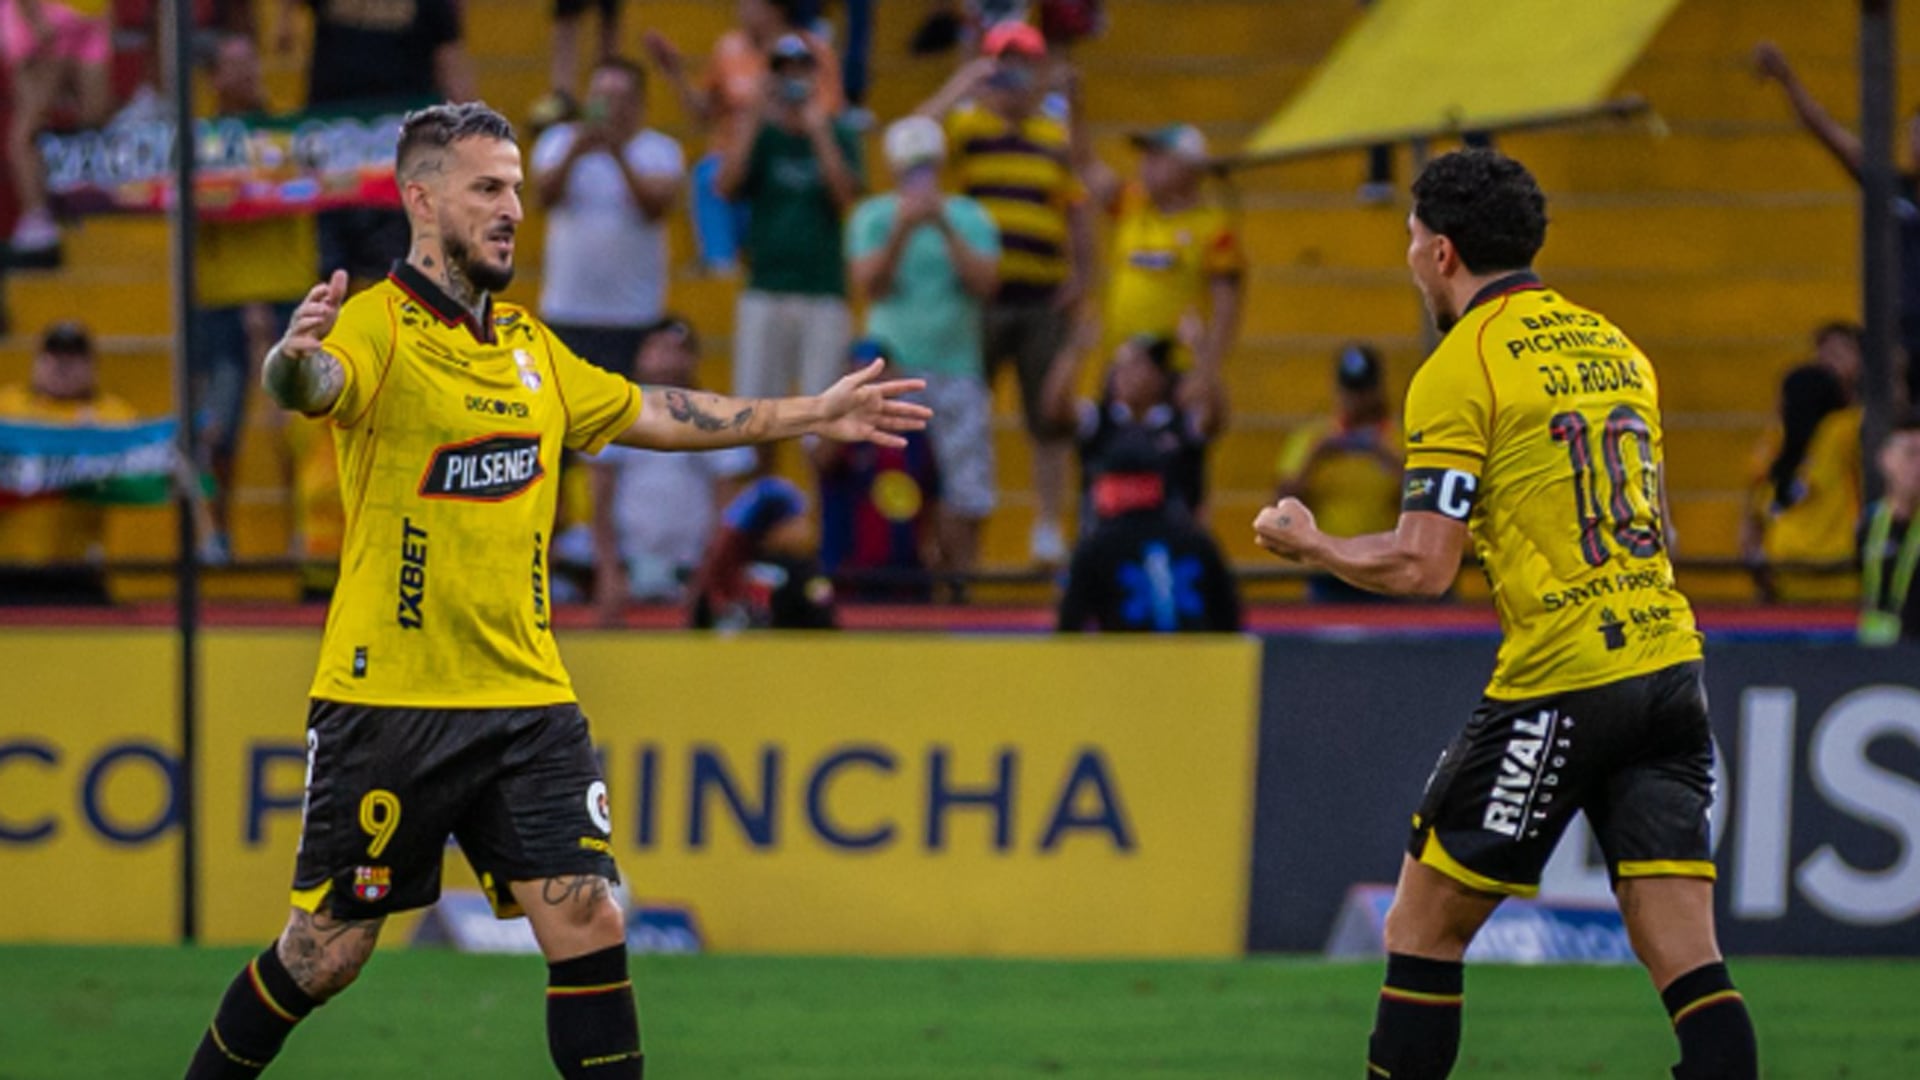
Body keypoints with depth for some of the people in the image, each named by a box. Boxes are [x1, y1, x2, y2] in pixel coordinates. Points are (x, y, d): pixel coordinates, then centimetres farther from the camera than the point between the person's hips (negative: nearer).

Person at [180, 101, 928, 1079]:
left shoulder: (526, 345, 15)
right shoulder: (377, 327, -9)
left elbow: (653, 413, 28)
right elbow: (316, 382, -32)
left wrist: (811, 415, 29)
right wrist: (296, 357, -56)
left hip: (527, 703, 6)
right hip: (387, 704, -6)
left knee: (589, 927, -7)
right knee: (325, 953, 2)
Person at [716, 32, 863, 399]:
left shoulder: (838, 136, 7)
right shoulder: (760, 135, 9)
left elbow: (846, 197, -8)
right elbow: (726, 186, -7)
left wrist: (819, 134, -13)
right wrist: (750, 121, -10)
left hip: (824, 291, -1)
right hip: (764, 290, 1)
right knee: (752, 401, -2)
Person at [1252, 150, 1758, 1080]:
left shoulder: (1459, 369, -6)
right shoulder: (1614, 346, 15)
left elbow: (1421, 568, -12)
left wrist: (1306, 542, 5)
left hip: (1558, 686, -6)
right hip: (1669, 664, 6)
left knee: (1421, 932, 8)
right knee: (1686, 962, 0)